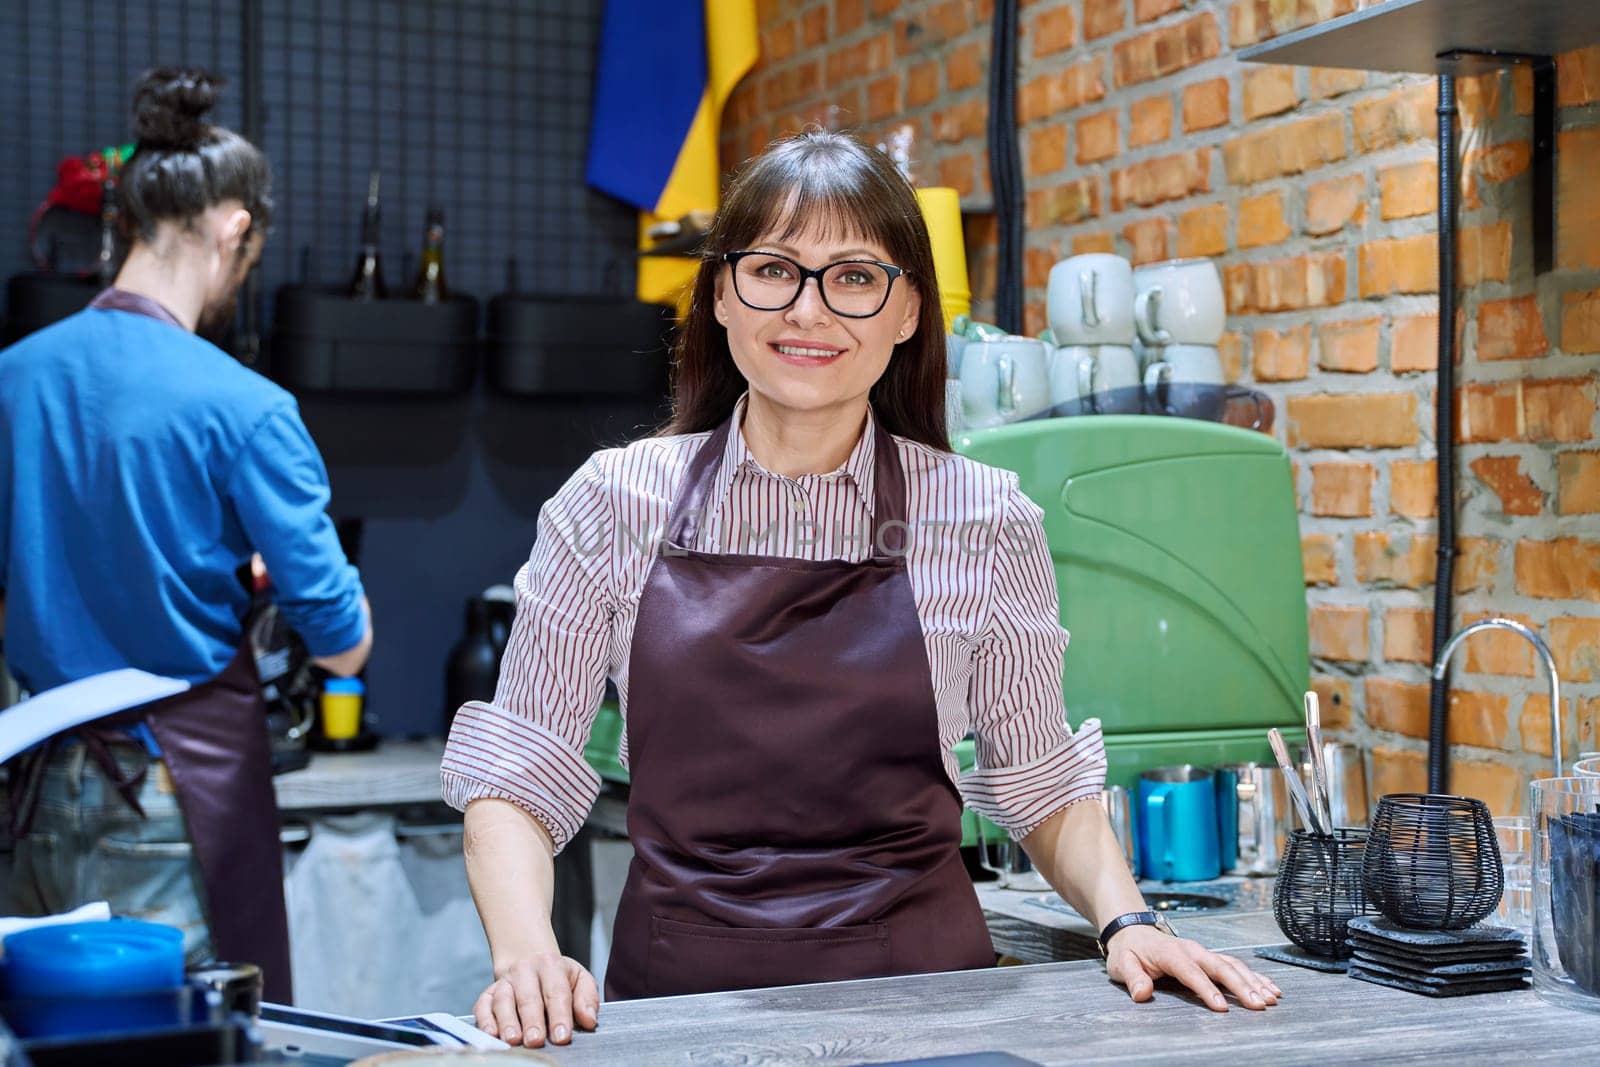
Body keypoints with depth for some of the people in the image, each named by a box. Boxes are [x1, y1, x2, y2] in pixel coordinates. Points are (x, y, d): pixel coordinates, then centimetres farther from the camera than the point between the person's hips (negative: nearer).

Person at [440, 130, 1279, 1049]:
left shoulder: (985, 524, 1)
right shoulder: (614, 503, 1)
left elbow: (1044, 784, 13)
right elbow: (516, 780, 3)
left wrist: (1127, 921, -4)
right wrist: (528, 954, -14)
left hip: (919, 990, 1)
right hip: (678, 995, 0)